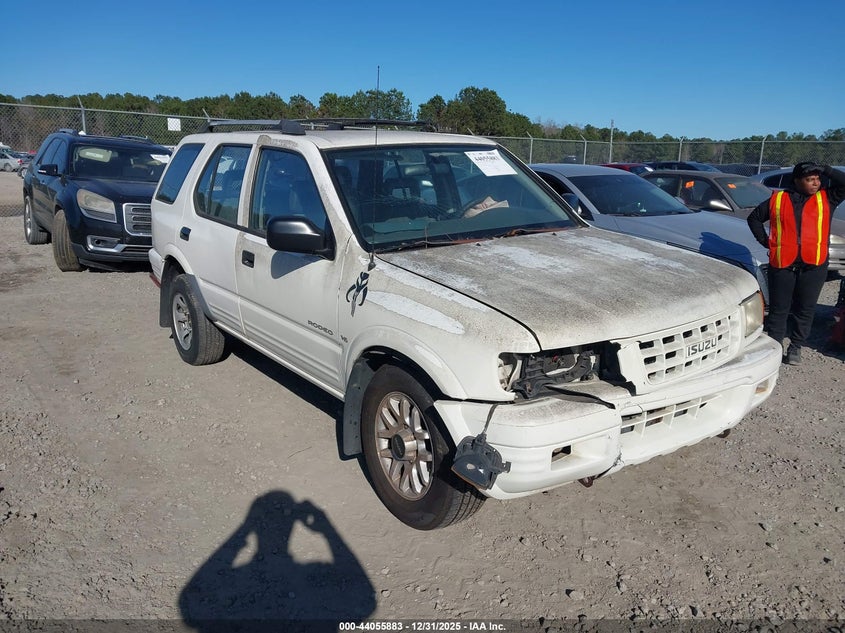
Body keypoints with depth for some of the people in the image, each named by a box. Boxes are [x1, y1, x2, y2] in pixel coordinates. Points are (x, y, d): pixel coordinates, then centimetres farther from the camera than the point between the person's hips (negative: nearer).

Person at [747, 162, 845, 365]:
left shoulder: (827, 198, 8)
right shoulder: (778, 199, 6)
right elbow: (754, 218, 15)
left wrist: (825, 170, -4)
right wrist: (765, 240, 5)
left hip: (814, 265, 1)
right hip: (782, 264, -1)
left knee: (805, 309, 8)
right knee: (778, 308, 5)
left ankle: (795, 347, 20)